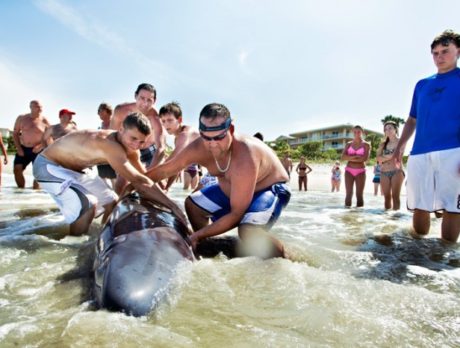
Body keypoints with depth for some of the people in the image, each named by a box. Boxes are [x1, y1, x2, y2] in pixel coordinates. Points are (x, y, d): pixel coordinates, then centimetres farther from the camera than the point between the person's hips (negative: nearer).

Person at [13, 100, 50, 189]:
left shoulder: (44, 121, -4)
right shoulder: (21, 118, 4)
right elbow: (15, 133, 8)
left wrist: (40, 146, -15)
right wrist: (18, 148, -2)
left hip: (38, 151, -3)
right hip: (23, 149, 3)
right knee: (17, 170, -4)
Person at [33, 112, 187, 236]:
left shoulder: (130, 150, -11)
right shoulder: (109, 144, -41)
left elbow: (143, 178, -2)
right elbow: (138, 181, -45)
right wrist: (172, 206, -44)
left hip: (75, 169, 9)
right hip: (48, 165, -9)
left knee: (111, 202, 11)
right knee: (88, 204, -29)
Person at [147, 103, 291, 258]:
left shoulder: (244, 158, -40)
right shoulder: (198, 149, -21)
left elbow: (237, 214, -33)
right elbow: (165, 169, -4)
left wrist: (199, 235, -29)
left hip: (270, 188, -7)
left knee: (248, 232, -35)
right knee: (192, 204, 11)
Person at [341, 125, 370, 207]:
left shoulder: (366, 145, 4)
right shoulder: (348, 144, 10)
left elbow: (365, 158, -11)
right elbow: (343, 157, -5)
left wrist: (350, 158, -7)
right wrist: (355, 156, -16)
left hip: (360, 172, -1)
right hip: (349, 171, 1)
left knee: (359, 195, -2)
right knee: (348, 194, -4)